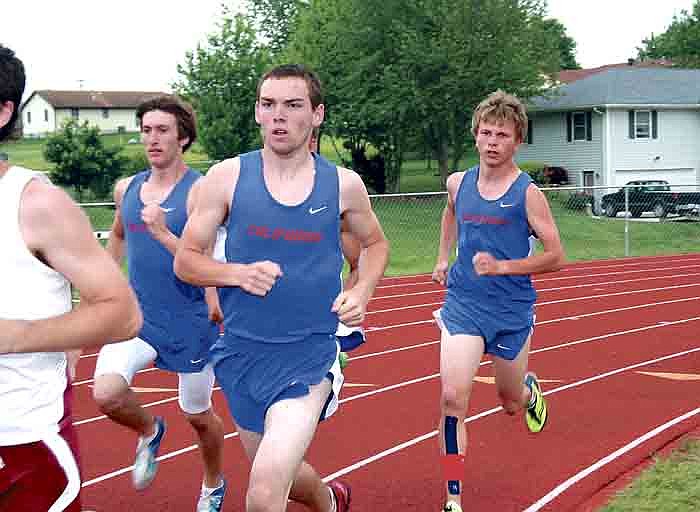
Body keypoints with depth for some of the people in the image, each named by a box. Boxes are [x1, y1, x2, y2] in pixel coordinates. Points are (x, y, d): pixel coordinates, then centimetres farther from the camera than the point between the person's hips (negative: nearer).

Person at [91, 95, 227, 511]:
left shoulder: (200, 191, -13)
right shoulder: (127, 188, 4)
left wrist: (162, 234, -30)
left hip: (191, 323, -3)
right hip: (139, 316, 4)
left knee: (199, 416, 13)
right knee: (106, 393, -22)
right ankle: (149, 432, 13)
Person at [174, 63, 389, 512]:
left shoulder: (343, 184, -2)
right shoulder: (228, 177, -4)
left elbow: (376, 244, 16)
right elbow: (186, 260, 1)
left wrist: (361, 292, -2)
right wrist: (238, 274, -18)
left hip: (310, 354, -2)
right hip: (242, 352, 2)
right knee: (280, 474, 22)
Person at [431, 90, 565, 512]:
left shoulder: (528, 193, -10)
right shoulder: (459, 183, 2)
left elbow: (555, 256, -10)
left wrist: (502, 266, -20)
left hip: (512, 313, -1)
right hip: (463, 306, 2)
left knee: (512, 403, 18)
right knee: (452, 397, -17)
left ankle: (530, 388, 58)